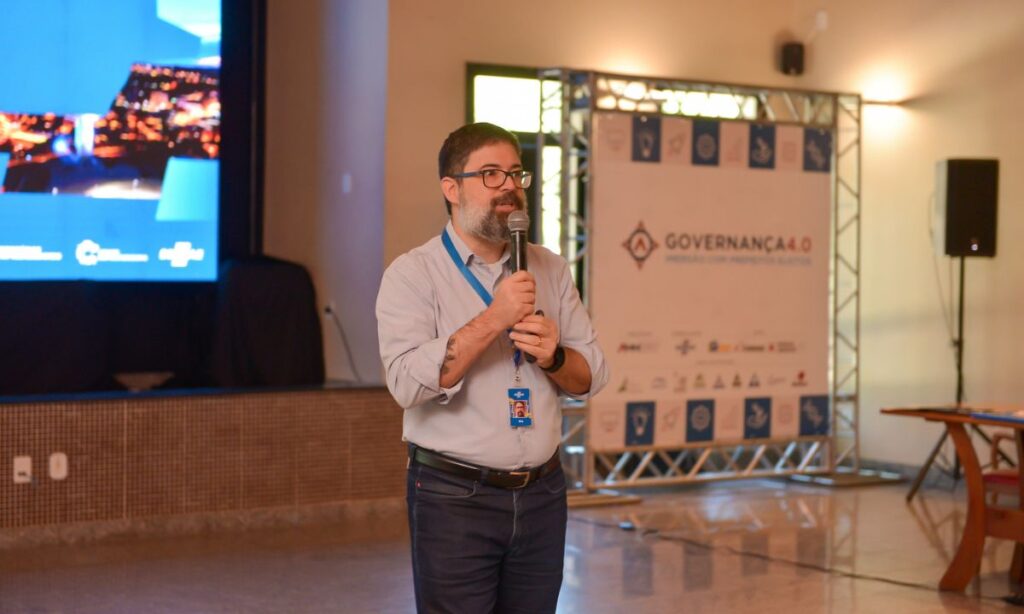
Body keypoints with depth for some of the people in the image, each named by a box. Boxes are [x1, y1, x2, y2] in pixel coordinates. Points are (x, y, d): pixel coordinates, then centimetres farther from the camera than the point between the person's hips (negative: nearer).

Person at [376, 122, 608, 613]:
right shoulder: (413, 273, -5)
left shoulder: (550, 270, 10)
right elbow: (408, 381, -19)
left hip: (542, 495, 5)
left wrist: (551, 357, -11)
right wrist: (492, 320, -24)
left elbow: (591, 377, 10)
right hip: (455, 498, -4)